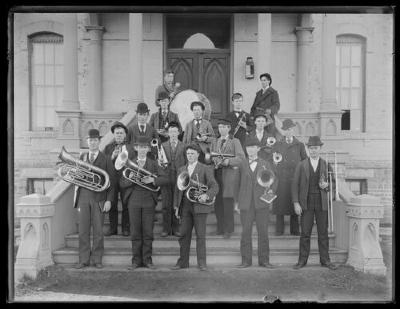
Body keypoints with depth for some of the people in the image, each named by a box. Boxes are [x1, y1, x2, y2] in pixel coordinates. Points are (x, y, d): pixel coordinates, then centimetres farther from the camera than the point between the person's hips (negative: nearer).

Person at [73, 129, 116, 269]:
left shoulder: (106, 159, 3)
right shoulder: (82, 157, 13)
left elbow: (111, 181, 0)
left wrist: (109, 200, -7)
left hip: (99, 199, -2)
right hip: (83, 197, 2)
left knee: (98, 230, 3)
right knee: (83, 230, 3)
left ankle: (97, 259, 13)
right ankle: (83, 259, 12)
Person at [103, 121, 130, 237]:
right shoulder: (108, 147, 14)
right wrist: (112, 157, -13)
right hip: (112, 179, 2)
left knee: (126, 205, -1)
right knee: (112, 205, 3)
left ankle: (126, 228, 9)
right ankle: (113, 228, 13)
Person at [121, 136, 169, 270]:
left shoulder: (153, 164, 8)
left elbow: (165, 179, -3)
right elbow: (122, 184, 2)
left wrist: (152, 180, -18)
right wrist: (129, 179, -18)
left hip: (149, 200, 0)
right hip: (133, 200, 0)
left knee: (148, 231, 2)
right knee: (135, 232, 3)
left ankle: (147, 259, 12)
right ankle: (136, 260, 11)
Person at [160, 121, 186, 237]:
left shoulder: (183, 146, 5)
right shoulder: (163, 146, 8)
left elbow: (186, 163, 5)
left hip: (179, 179, 0)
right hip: (166, 178, 1)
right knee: (166, 205, 2)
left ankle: (175, 228, 12)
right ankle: (166, 229, 10)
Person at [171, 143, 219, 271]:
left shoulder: (205, 169, 1)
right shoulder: (181, 170, 16)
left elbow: (214, 186, -5)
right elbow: (177, 189, 17)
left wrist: (206, 195, -25)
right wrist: (176, 206, 9)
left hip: (199, 205, -4)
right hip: (185, 206, 4)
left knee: (200, 235, -2)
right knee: (184, 234, 4)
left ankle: (202, 263, 4)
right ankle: (183, 262, 12)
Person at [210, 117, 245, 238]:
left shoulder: (235, 141, 5)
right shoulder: (215, 142, 20)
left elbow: (241, 157, -5)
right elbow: (211, 157, 18)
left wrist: (228, 161, -17)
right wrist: (213, 161, -4)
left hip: (230, 173, -4)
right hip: (217, 173, 4)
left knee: (227, 201, -8)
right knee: (218, 202, 2)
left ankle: (228, 230, -1)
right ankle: (220, 228, 13)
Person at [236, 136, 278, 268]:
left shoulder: (265, 164, 11)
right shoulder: (242, 165, 10)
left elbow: (274, 179, 15)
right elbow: (238, 183, 12)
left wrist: (271, 190, -6)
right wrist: (236, 202, 9)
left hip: (262, 203, 0)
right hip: (246, 203, 0)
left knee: (263, 232, 1)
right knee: (245, 232, 0)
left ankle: (264, 260, 9)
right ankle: (246, 260, 8)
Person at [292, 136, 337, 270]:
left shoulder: (326, 165, 6)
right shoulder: (301, 165, 3)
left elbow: (333, 182, 11)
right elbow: (295, 184, 0)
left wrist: (327, 185, -12)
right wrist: (296, 203, -8)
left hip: (322, 202, 1)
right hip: (306, 203, -1)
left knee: (323, 232, 4)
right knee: (305, 233, 0)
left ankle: (325, 260, 13)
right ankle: (302, 260, 8)